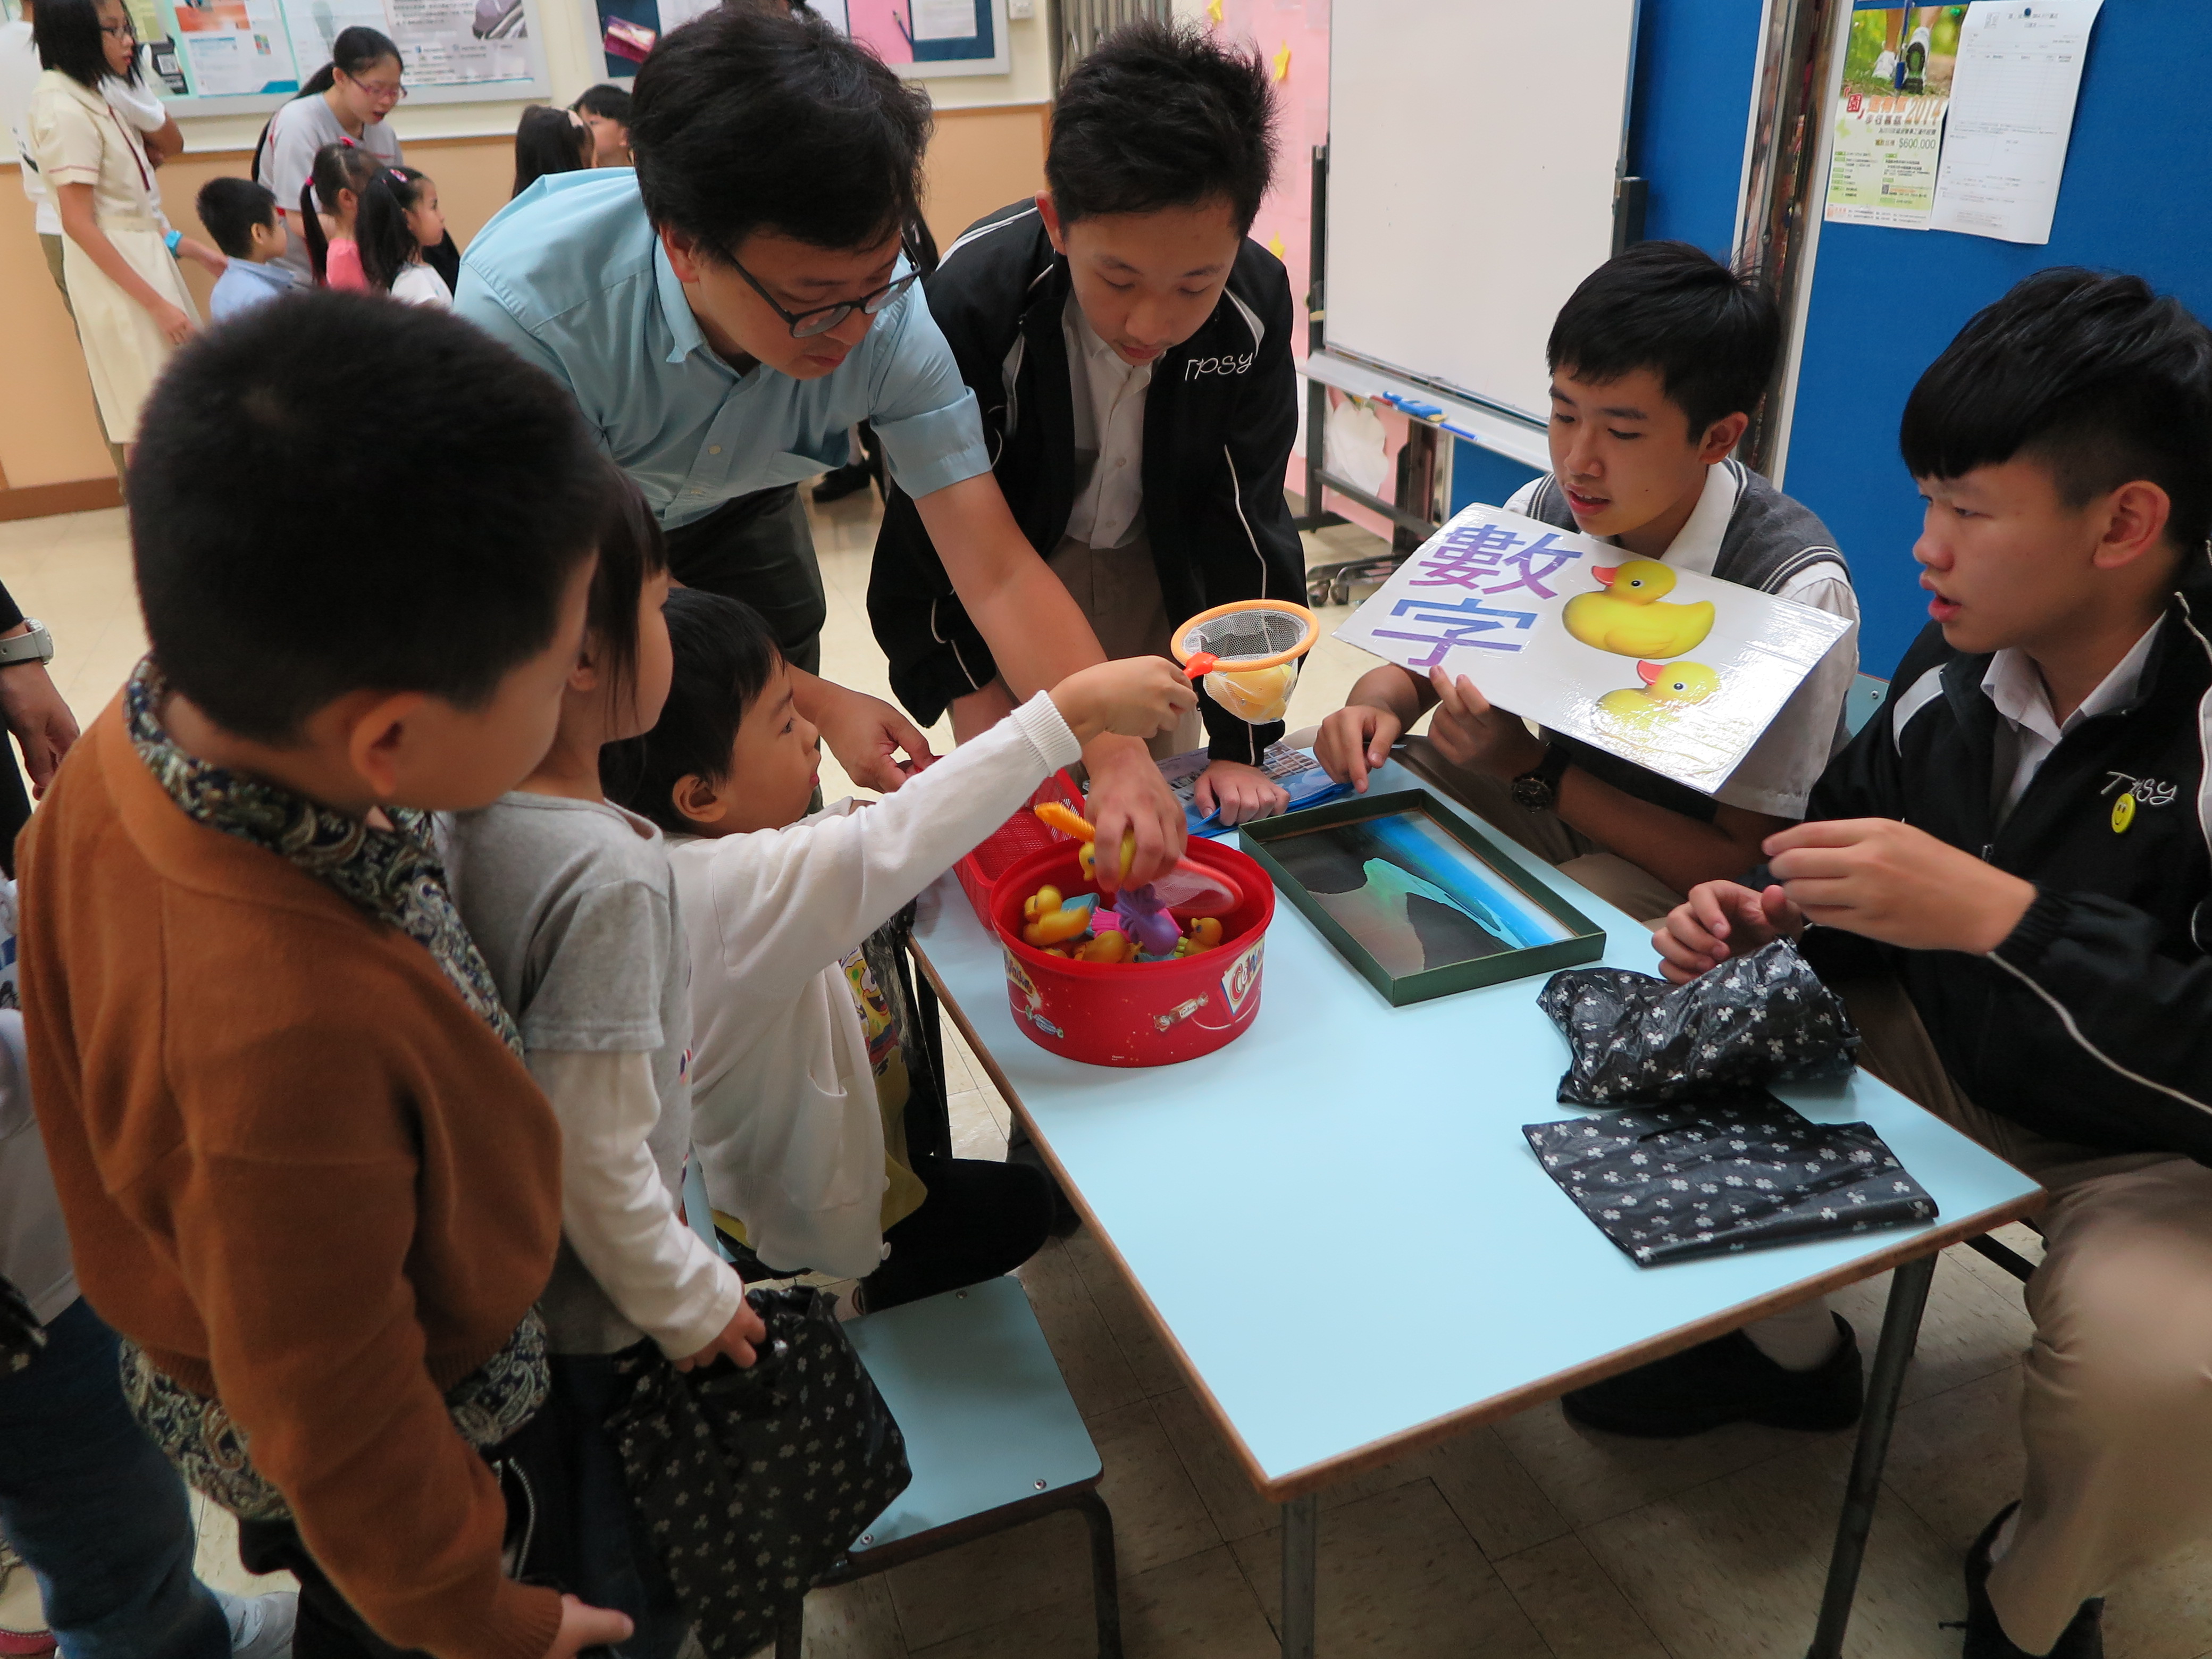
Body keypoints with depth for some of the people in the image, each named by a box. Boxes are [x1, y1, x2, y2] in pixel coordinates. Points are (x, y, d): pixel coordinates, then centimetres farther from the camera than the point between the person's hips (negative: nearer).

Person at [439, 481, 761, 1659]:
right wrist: (691, 1304, -13)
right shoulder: (606, 875, -35)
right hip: (597, 1297, -7)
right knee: (640, 1559, 20)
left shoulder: (452, 804, -11)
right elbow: (590, 1152, -28)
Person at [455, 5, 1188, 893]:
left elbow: (998, 573, -32)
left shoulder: (885, 312, -32)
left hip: (730, 514, 3)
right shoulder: (525, 309, -39)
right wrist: (817, 703, -32)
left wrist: (1116, 751, -46)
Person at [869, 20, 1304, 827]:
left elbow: (1245, 522, -15)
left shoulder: (1256, 303, -23)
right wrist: (970, 688, -20)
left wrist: (1240, 742, -13)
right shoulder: (968, 298, -31)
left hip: (1162, 572, 2)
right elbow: (928, 534, -19)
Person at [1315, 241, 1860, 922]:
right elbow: (1418, 665, 1)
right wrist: (1375, 708, -24)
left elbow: (1742, 861, -22)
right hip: (1563, 806, 6)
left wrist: (1531, 768, -29)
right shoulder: (1544, 510, -10)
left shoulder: (1795, 590, -26)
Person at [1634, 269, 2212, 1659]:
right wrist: (1766, 921, -16)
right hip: (1952, 1055, 6)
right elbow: (1870, 897, 5)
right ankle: (1790, 1346, 23)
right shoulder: (1951, 671, -10)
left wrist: (2004, 915, -39)